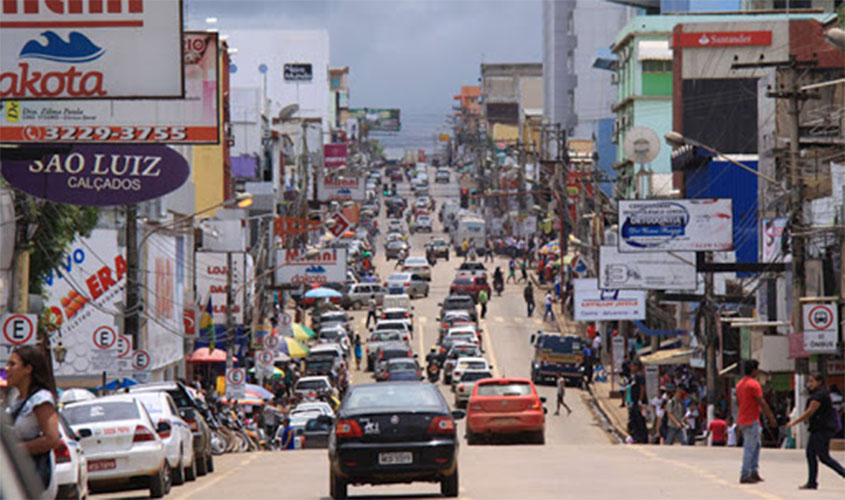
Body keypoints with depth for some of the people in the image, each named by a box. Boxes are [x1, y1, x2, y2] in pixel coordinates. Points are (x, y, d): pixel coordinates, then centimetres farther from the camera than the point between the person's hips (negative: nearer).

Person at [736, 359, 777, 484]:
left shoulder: (740, 384, 12)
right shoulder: (754, 384, -16)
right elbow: (762, 403, -17)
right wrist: (771, 417, -10)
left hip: (742, 421, 9)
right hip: (751, 420, -9)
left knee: (757, 445, 17)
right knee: (750, 448, -5)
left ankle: (754, 472, 13)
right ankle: (744, 475, -4)